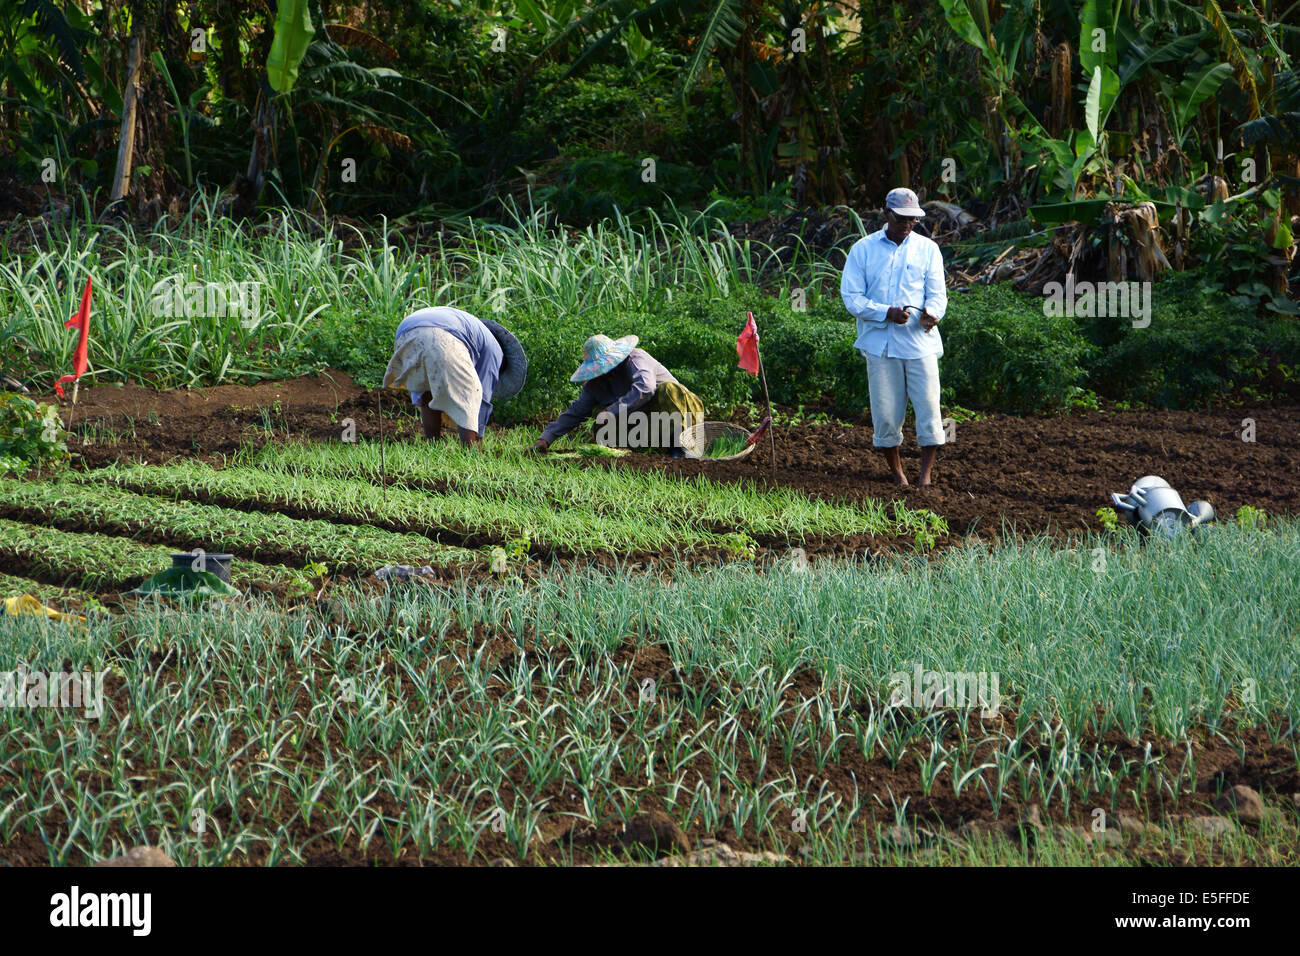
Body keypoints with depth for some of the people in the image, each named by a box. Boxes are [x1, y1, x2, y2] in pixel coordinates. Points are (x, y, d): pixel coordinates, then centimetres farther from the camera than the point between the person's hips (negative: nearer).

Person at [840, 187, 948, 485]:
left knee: (928, 408, -6)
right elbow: (851, 296, -1)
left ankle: (926, 474, 5)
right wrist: (886, 313, -17)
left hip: (920, 342, 0)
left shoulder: (927, 249, 8)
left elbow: (937, 293, 3)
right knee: (885, 413, 1)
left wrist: (931, 313, -21)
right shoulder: (863, 250, 5)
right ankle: (897, 473, 17)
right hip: (880, 344, 0)